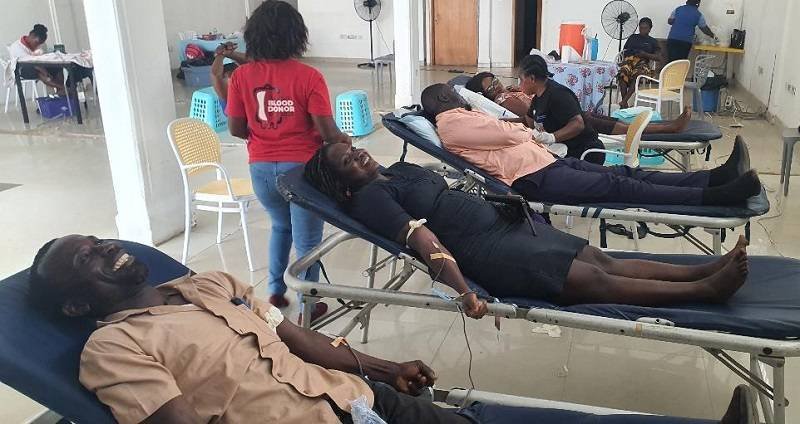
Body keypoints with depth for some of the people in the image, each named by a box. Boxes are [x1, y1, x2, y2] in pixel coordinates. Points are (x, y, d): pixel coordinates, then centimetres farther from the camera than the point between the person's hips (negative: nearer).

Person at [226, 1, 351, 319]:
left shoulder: (240, 76, -3)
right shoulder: (308, 77, -13)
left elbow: (236, 129, 1)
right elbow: (327, 133, -14)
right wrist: (344, 140, 8)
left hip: (261, 168, 4)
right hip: (301, 167, -4)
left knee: (281, 225, 29)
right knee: (307, 239, 12)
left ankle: (275, 291, 36)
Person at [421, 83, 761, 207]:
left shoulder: (460, 121, 25)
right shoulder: (452, 123, -7)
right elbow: (511, 134, -8)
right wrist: (528, 132, 12)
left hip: (547, 161, 10)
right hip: (534, 177, -10)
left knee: (625, 172, -2)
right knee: (618, 186, -20)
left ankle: (714, 177, -8)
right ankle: (714, 196, -26)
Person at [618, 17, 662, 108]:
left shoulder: (653, 41, 22)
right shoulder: (633, 37, 30)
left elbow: (658, 57, 11)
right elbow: (624, 51, 28)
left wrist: (645, 54, -5)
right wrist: (625, 54, 4)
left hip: (642, 62, -1)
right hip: (629, 60, 1)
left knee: (636, 74, -39)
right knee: (623, 72, -37)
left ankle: (624, 101, -48)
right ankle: (624, 103, -40)